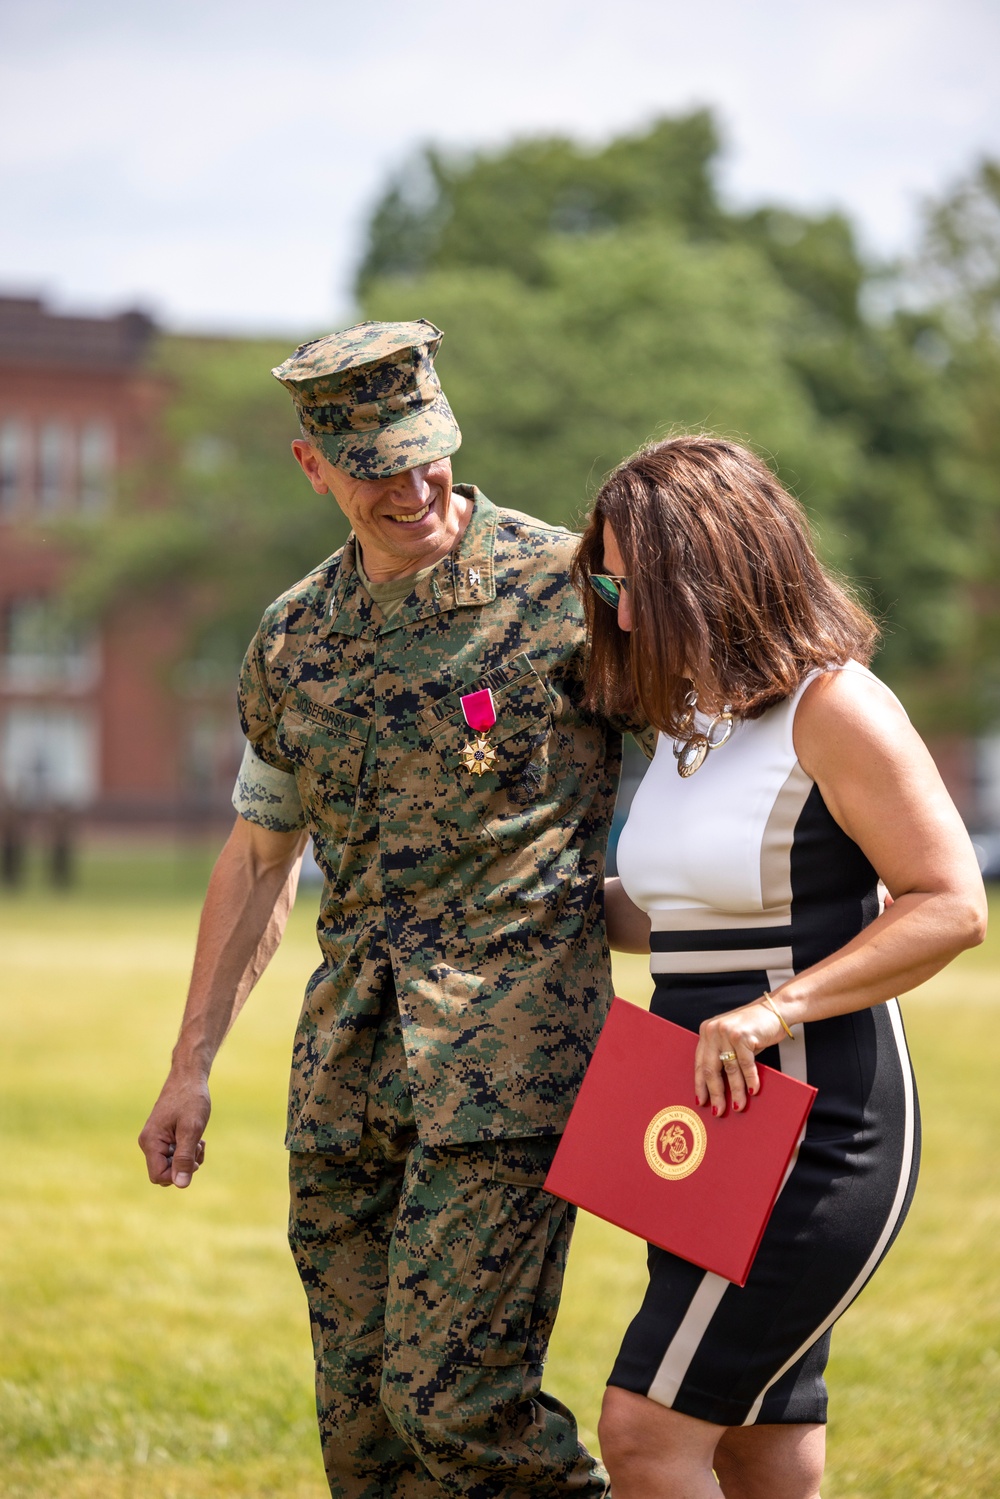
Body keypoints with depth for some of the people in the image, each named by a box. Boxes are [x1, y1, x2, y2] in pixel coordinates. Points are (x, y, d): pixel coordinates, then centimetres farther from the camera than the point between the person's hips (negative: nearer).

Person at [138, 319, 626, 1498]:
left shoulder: (566, 587, -6)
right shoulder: (295, 638, 11)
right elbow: (259, 858, 21)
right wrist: (191, 1067, 19)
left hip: (511, 1039, -6)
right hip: (351, 1049, 6)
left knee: (452, 1397, -13)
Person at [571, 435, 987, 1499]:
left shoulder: (833, 710, -13)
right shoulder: (689, 718, 13)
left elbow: (950, 906, -17)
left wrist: (777, 1007, -24)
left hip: (818, 1132, -9)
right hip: (715, 1131, 9)